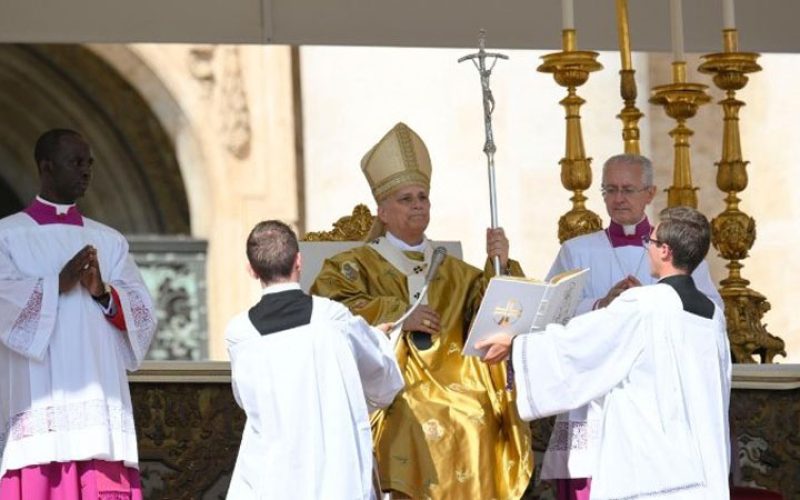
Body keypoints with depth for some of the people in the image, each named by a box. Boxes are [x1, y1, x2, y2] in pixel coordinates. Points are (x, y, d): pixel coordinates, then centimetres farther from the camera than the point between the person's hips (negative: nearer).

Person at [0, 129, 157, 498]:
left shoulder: (109, 242, 18)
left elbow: (143, 312, 9)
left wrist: (103, 292, -9)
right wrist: (59, 283, -14)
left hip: (100, 403, 3)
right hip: (38, 404, -3)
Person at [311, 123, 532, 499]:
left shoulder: (455, 273, 21)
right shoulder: (355, 267, 10)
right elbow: (332, 309, -9)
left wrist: (500, 267, -10)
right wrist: (399, 315, -19)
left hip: (466, 418, 3)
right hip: (396, 410, -3)